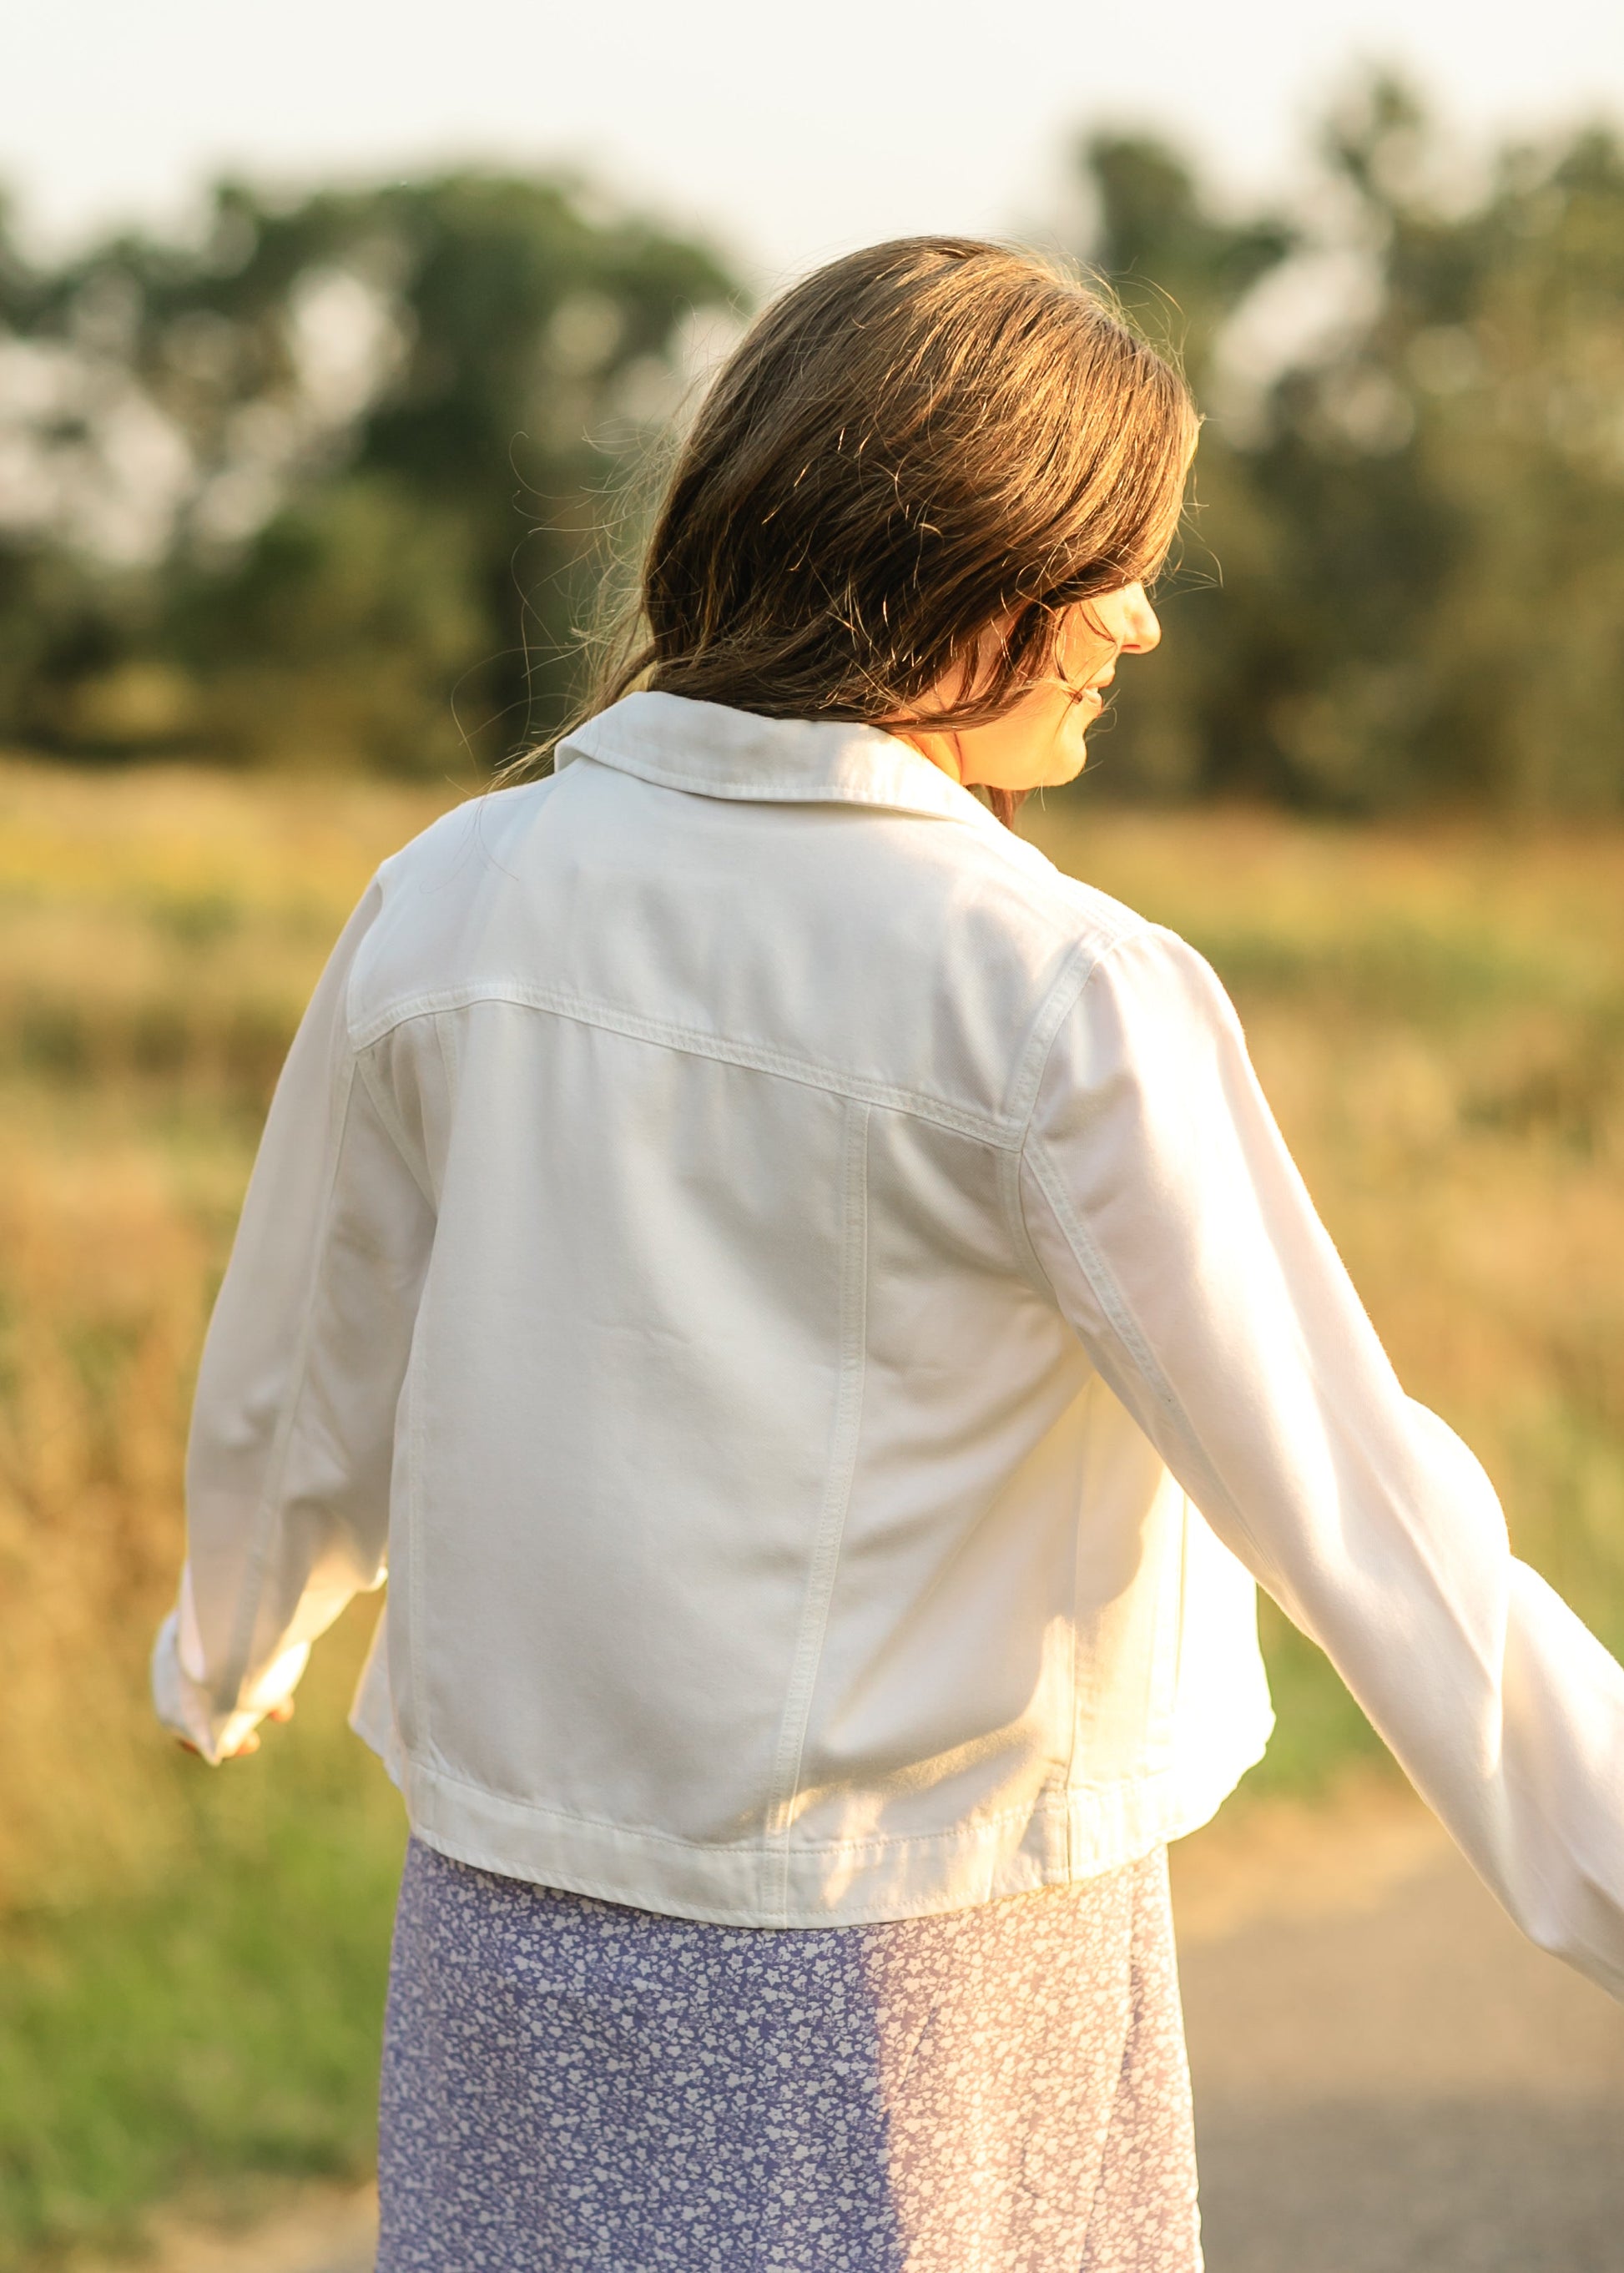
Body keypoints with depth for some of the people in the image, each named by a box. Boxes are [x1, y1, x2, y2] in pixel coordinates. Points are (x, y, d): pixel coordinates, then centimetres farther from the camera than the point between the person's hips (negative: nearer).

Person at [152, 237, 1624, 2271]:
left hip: (524, 1924, 5)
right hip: (919, 1951, -4)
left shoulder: (456, 898, -3)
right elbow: (1344, 1507, -19)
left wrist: (227, 1646, 29)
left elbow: (301, 1397, 9)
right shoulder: (1067, 1001, -18)